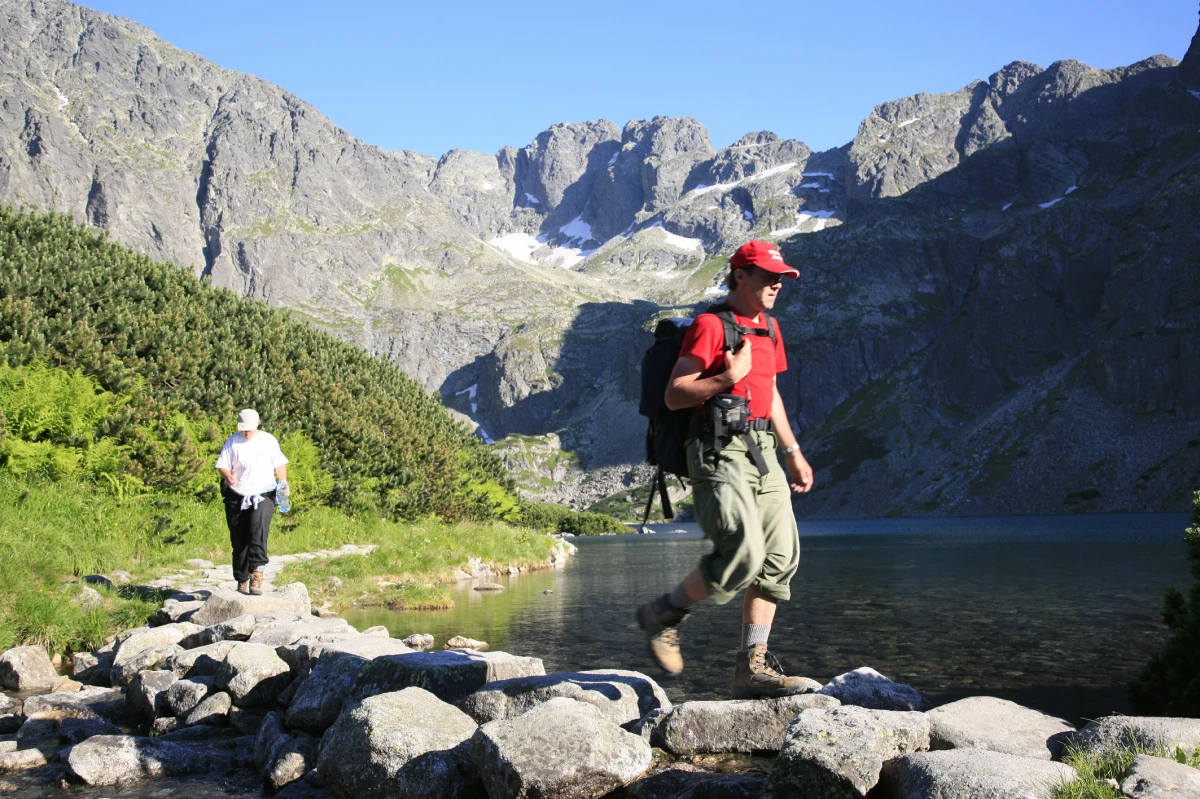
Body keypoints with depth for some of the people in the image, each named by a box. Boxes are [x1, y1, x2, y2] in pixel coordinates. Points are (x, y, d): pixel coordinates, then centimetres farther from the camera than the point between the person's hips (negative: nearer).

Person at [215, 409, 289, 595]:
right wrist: (228, 476, -20)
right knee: (239, 539, 4)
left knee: (258, 529, -24)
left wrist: (283, 481, -4)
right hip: (237, 497, 1)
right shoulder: (232, 442, 3)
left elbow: (279, 464, 13)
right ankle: (242, 579, 14)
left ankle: (257, 570, -30)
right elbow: (222, 465, 2)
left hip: (263, 495, -1)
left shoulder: (268, 440, 4)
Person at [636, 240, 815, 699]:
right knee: (742, 555, -18)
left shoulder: (768, 327, 19)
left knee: (780, 557, 1)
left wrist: (793, 453, 25)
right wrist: (728, 378, -22)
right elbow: (674, 396, -12)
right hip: (719, 453, -9)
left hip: (761, 453, 9)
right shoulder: (710, 325, -8)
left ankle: (752, 668, 5)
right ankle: (663, 615, 6)